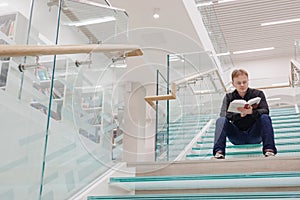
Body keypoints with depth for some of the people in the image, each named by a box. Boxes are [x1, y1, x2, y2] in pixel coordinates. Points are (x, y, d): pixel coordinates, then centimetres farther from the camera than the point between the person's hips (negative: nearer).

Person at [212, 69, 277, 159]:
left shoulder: (258, 94, 2)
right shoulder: (229, 97, 3)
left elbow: (265, 111, -13)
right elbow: (224, 114, -14)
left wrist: (251, 112, -35)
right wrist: (240, 114, -32)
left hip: (254, 135, 0)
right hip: (237, 137, 1)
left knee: (265, 118, -26)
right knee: (221, 120, -23)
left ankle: (269, 150, -33)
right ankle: (219, 152, -35)